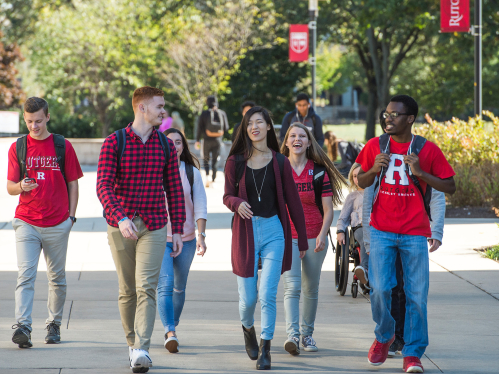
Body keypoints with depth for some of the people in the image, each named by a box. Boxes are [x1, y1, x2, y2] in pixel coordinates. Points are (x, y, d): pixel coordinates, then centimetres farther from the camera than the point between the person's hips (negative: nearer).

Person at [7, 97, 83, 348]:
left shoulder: (63, 146, 3)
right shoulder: (17, 148, 5)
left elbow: (73, 184, 8)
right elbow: (10, 187, 5)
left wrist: (71, 215, 0)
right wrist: (21, 186, -18)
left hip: (57, 224, 1)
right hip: (26, 223, -1)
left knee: (57, 277, 10)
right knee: (25, 275, -14)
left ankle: (54, 324, 24)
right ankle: (22, 327, -24)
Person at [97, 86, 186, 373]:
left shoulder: (166, 146, 6)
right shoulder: (114, 143, -4)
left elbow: (174, 190, 11)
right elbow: (104, 186, -13)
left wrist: (178, 230, 7)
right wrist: (120, 219, -27)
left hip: (154, 226, 1)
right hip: (121, 225, -1)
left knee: (146, 287, -13)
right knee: (128, 290, 8)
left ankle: (142, 350, -21)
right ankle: (133, 344, 24)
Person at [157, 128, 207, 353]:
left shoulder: (192, 172, 4)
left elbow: (200, 207, 1)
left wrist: (201, 236, -9)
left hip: (186, 239, 2)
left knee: (179, 287, 11)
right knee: (165, 284, -16)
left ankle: (172, 327, 27)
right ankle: (170, 334, -24)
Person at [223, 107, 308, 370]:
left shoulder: (279, 162, 3)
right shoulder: (235, 161, 3)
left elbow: (293, 201, 7)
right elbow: (227, 195, 5)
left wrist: (303, 239, 9)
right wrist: (237, 203, -21)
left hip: (274, 230, 0)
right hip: (245, 232, 0)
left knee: (268, 294, -10)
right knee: (248, 297, 2)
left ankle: (265, 349, -2)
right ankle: (248, 328, 34)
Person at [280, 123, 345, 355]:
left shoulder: (319, 172, 2)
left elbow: (328, 209, 1)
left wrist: (322, 235, -13)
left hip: (314, 238, 1)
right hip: (287, 237, -1)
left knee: (311, 289, 8)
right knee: (292, 286, -15)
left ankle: (307, 334, 21)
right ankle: (293, 335, -25)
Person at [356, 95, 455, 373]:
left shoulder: (427, 150, -3)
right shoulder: (375, 146, 4)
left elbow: (450, 187, 0)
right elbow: (362, 183, 15)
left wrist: (420, 173, -14)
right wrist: (374, 168, -6)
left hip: (415, 233, -1)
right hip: (382, 231, 1)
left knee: (417, 295, -2)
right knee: (380, 289, -7)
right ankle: (384, 336, 21)